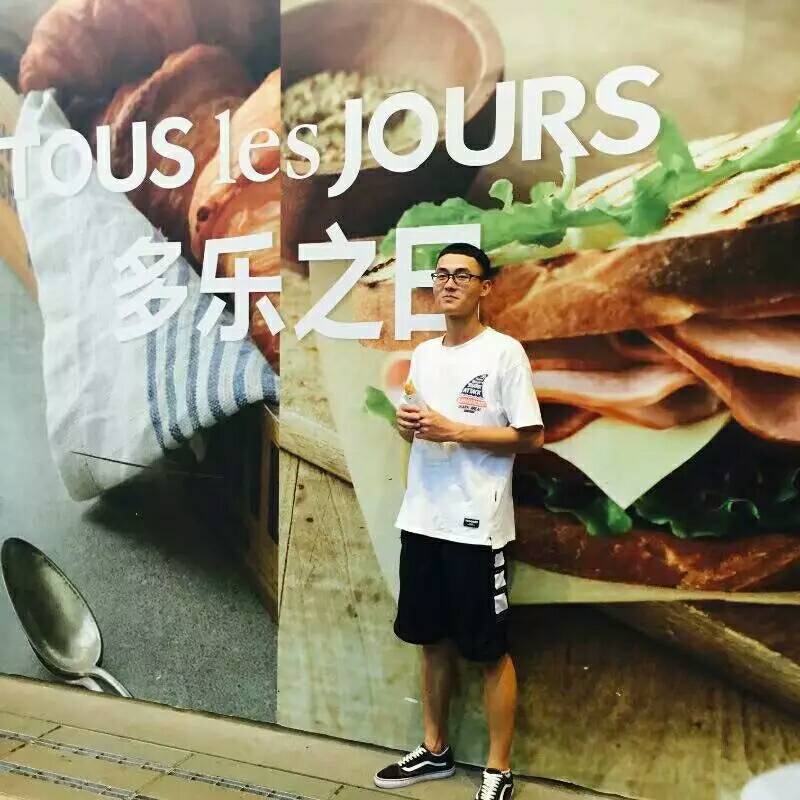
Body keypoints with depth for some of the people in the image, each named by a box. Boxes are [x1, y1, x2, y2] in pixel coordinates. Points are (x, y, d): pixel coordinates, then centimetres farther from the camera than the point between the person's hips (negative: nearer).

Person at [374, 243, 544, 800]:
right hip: (422, 518, 7)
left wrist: (452, 430, -18)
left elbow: (531, 437, -11)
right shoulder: (424, 353, 13)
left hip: (477, 525, -6)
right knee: (433, 639, 17)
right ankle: (435, 750, 34)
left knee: (491, 651, 4)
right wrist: (408, 424, -3)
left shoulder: (505, 352, -8)